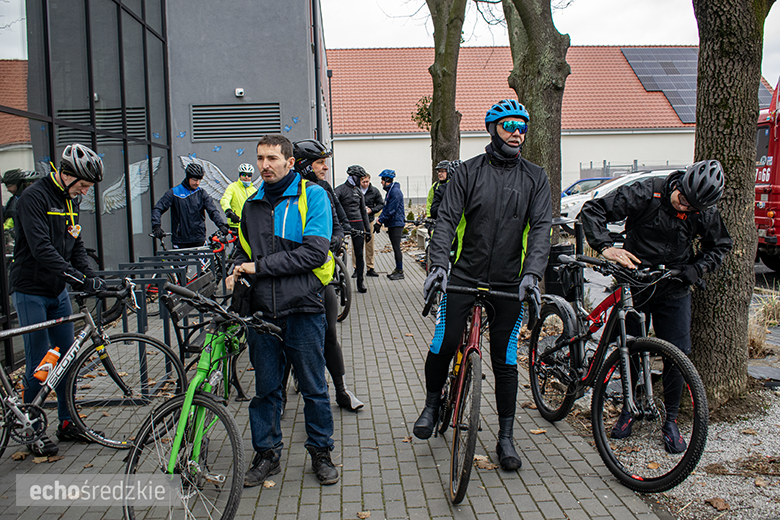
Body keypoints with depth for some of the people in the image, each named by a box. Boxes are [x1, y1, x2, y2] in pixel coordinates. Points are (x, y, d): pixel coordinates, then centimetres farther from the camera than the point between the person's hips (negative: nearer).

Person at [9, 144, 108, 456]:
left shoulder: (71, 201, 8)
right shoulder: (34, 198, -17)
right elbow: (41, 248, -28)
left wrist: (89, 278, -6)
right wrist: (76, 276, -35)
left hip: (58, 291, 8)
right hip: (31, 292, -7)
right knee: (38, 364, -2)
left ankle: (67, 423, 22)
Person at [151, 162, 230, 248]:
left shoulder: (201, 193, 7)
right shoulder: (174, 192, 1)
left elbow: (213, 211, -3)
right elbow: (157, 209, -1)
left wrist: (222, 225, -20)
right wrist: (156, 226, -17)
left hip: (199, 241, 1)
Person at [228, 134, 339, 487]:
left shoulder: (312, 196, -4)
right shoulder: (252, 204, 13)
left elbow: (315, 252, -15)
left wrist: (261, 266, -15)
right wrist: (237, 273, 1)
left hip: (302, 309, -4)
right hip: (262, 310, 4)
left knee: (313, 388, 8)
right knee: (265, 387, 13)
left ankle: (320, 452, 25)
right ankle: (266, 454, 29)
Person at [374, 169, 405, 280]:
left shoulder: (395, 191, -16)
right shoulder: (390, 191, 16)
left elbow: (391, 210, -20)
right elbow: (386, 208, 17)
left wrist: (380, 222, -18)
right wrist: (379, 219, 4)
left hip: (396, 223, -10)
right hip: (392, 224, 10)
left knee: (396, 248, -8)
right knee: (395, 248, 12)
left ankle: (400, 272, -4)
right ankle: (397, 270, 18)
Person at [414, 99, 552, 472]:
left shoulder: (535, 178, 5)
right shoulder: (469, 171, 1)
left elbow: (541, 228, -5)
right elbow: (446, 219, -6)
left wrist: (532, 273, -21)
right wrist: (439, 263, -22)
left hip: (509, 284, 1)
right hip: (464, 276, -1)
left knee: (505, 361, 6)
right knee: (443, 346, -5)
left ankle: (505, 438, 21)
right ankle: (432, 405, 25)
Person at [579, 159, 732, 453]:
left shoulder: (705, 213, -7)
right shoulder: (644, 194, -18)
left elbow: (720, 246, 10)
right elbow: (592, 211, -18)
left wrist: (694, 270, -7)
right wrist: (606, 247, -32)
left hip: (674, 292, 2)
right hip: (635, 285, -2)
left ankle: (671, 421, 18)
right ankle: (629, 409, 28)